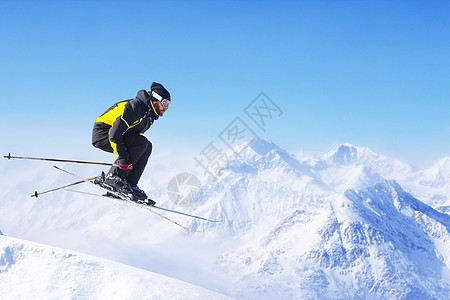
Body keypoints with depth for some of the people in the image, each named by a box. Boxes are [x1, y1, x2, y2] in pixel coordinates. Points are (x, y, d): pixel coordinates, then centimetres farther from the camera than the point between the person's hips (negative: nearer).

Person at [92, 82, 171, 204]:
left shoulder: (150, 114, 7)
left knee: (147, 147, -3)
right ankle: (114, 177, -20)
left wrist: (130, 162, 12)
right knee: (141, 143, -25)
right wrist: (123, 157, -28)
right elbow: (114, 133, -28)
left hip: (113, 134, 10)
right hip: (102, 134, -10)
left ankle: (130, 184, -4)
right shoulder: (135, 107, -24)